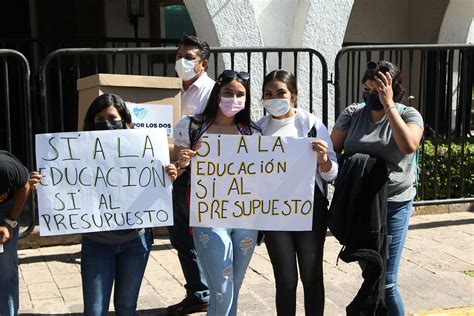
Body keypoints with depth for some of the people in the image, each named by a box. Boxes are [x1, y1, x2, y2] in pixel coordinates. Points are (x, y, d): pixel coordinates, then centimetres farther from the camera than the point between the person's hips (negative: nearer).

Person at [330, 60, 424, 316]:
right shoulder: (352, 114, 3)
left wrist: (388, 104, -23)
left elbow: (409, 145, -26)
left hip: (394, 205, -3)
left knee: (386, 282, -2)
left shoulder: (408, 115, -6)